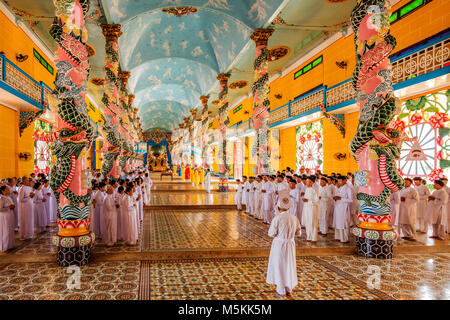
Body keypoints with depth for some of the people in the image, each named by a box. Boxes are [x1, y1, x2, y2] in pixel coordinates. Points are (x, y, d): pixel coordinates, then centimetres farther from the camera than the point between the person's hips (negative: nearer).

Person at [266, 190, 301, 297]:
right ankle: (289, 289, 27)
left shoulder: (277, 218, -18)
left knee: (279, 266, 10)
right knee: (289, 265, 17)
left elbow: (271, 233, -13)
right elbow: (298, 233, 4)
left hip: (279, 244, -4)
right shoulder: (294, 218, -4)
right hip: (290, 244, 4)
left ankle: (281, 290, 18)